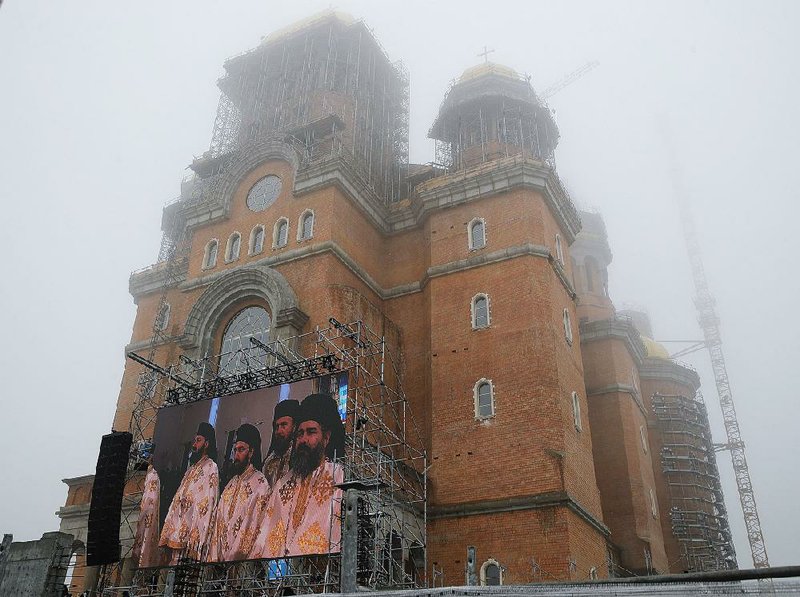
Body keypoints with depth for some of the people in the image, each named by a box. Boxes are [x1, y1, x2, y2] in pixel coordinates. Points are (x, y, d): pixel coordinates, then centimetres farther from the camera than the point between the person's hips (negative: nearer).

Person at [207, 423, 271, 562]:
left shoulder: (259, 482, -9)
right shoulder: (231, 484, 15)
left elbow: (255, 526, -15)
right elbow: (218, 522, 12)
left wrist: (233, 558, -17)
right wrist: (214, 557, 2)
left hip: (242, 560, -6)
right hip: (222, 558, 6)